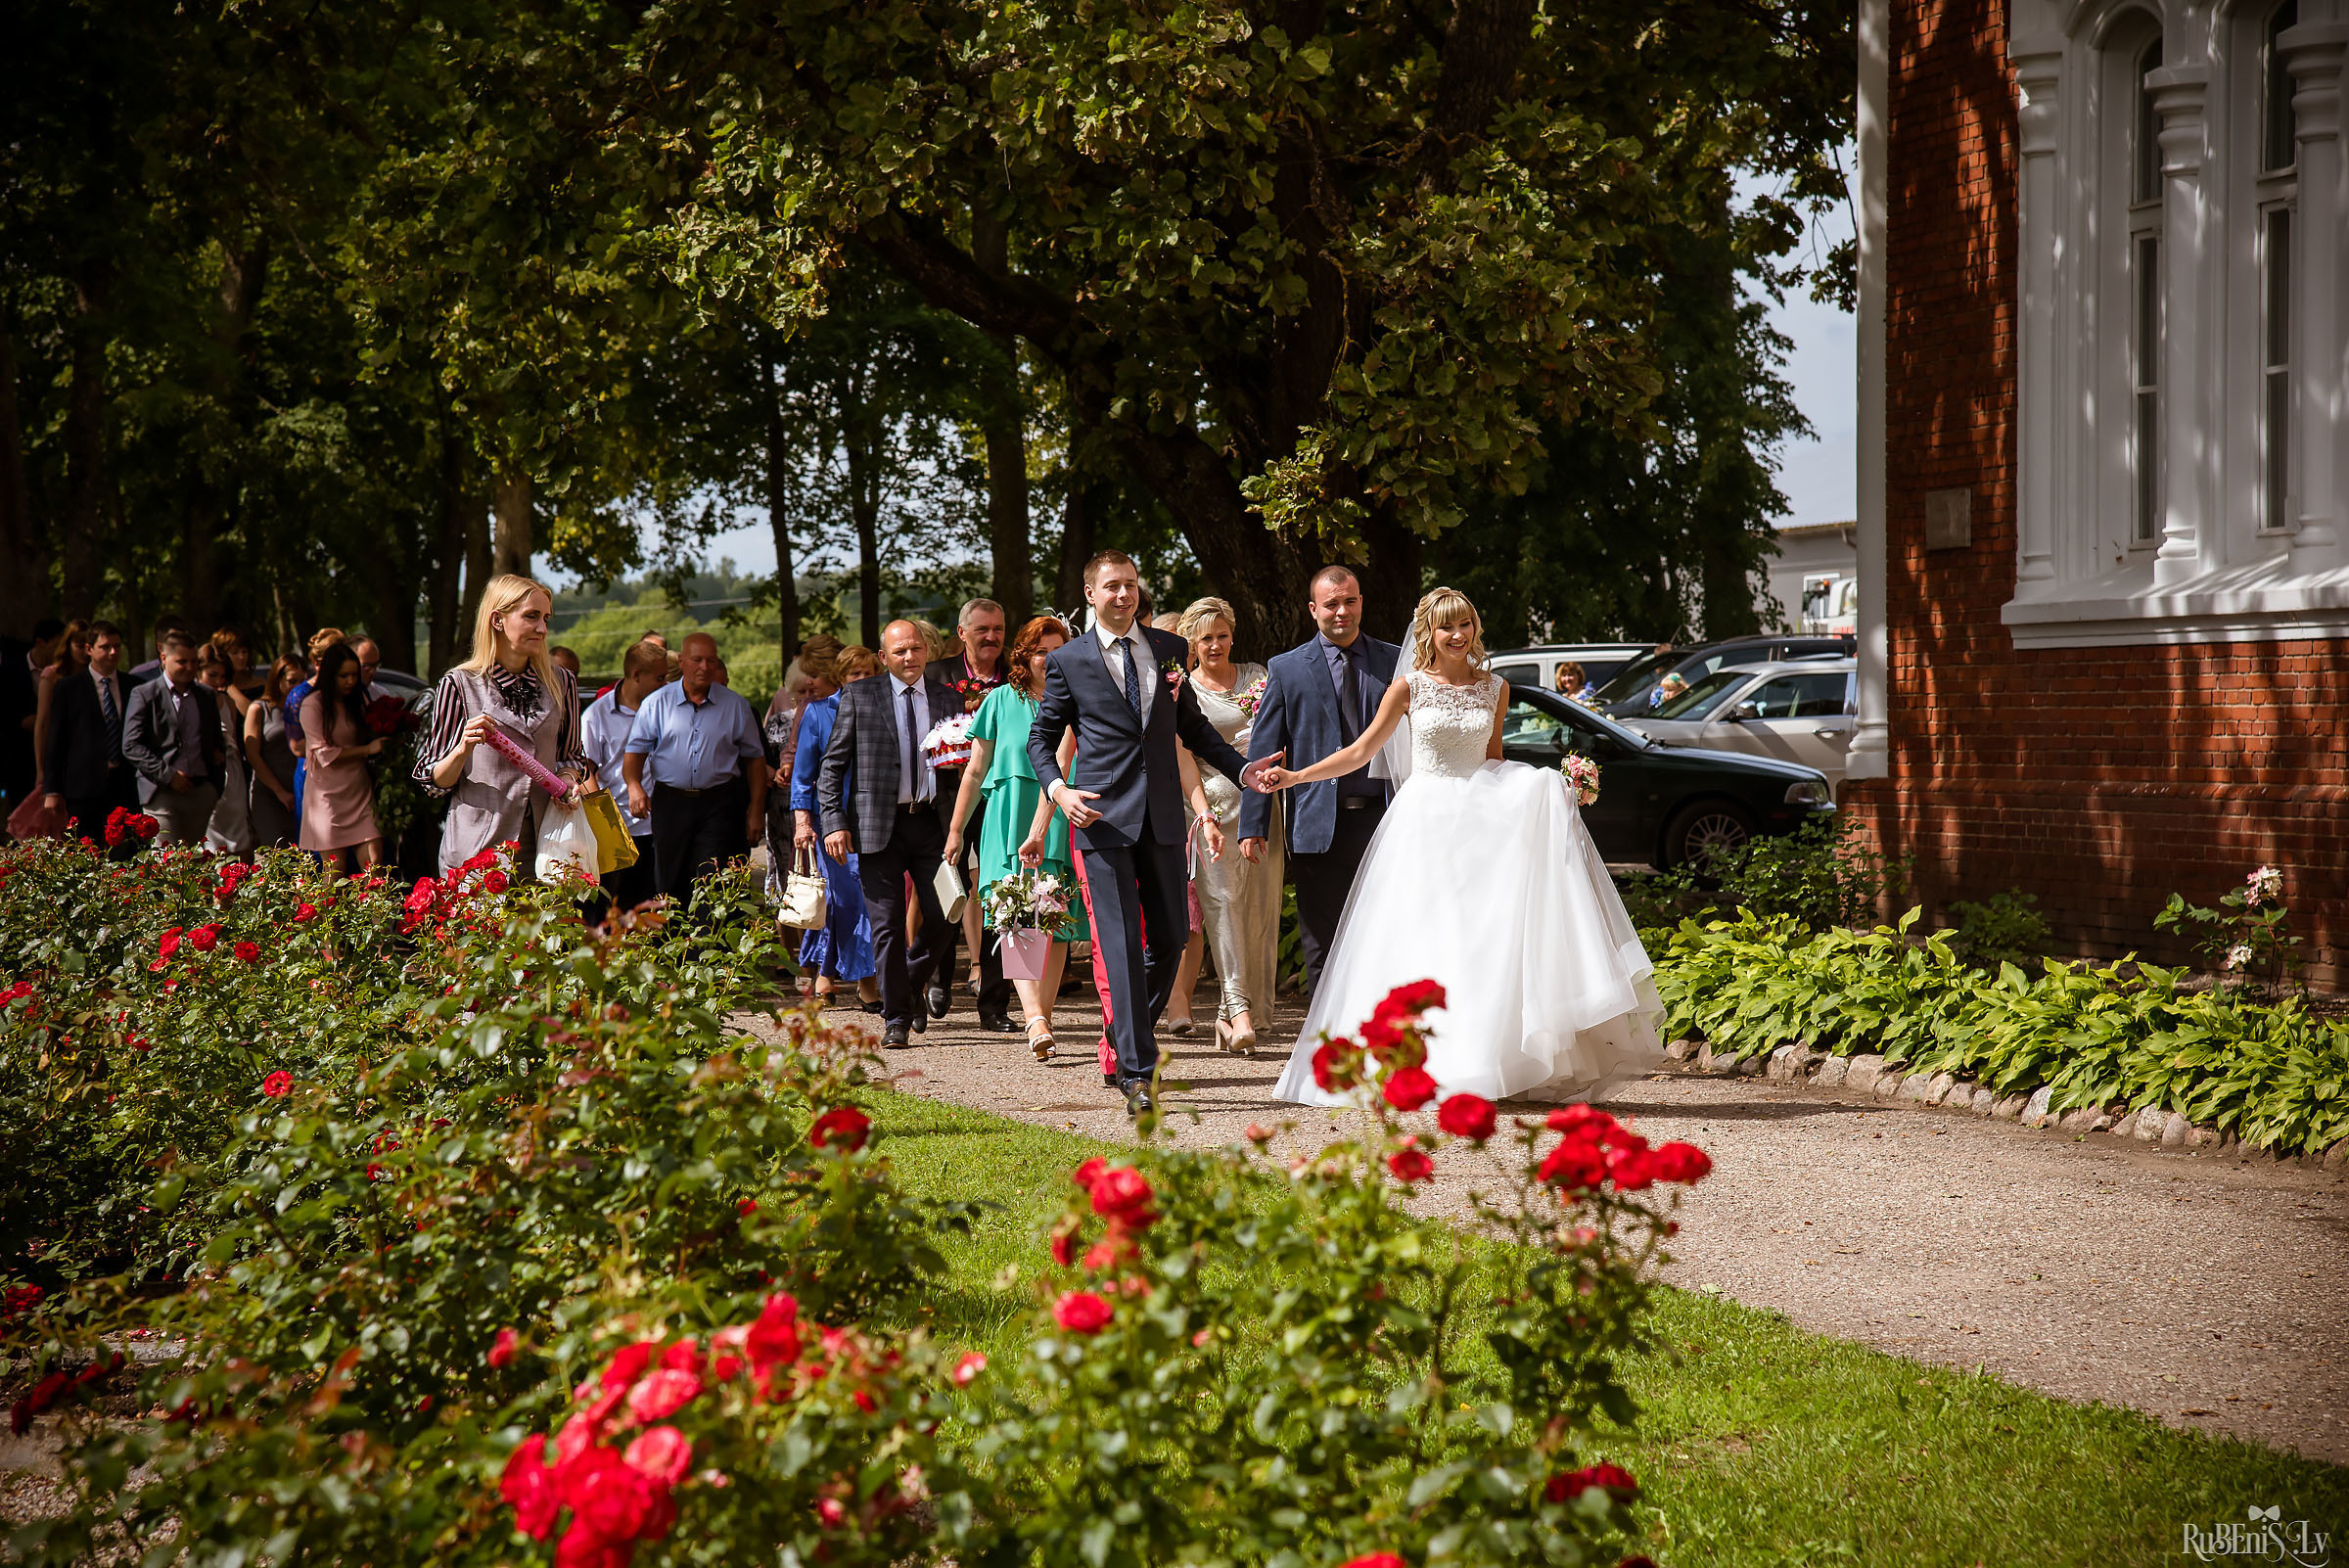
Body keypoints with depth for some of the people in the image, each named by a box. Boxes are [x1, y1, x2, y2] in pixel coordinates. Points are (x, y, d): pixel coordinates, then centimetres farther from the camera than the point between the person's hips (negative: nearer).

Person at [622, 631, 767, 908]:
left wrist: (756, 809, 5)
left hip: (719, 804, -1)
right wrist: (634, 786, -15)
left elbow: (754, 758, 11)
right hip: (670, 802, 1)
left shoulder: (735, 705, 8)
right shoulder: (657, 703, 7)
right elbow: (635, 750, 5)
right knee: (670, 885, 5)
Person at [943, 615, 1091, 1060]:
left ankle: (1041, 1016, 10)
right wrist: (956, 829, 13)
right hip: (1010, 822, -2)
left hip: (1063, 824, 2)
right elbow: (975, 772, 13)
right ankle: (1036, 1021, -28)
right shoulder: (1001, 701, 8)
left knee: (1056, 926, 1)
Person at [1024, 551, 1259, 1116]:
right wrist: (1059, 790, -9)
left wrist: (1242, 769, 7)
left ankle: (1132, 1032, 31)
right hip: (1102, 816, -4)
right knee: (1122, 943, -8)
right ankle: (1136, 1072, -8)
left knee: (1170, 937, 7)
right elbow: (1041, 738, 9)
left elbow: (1192, 725, 19)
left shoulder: (1169, 650, 11)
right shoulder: (1067, 661, 3)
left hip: (1162, 815, 4)